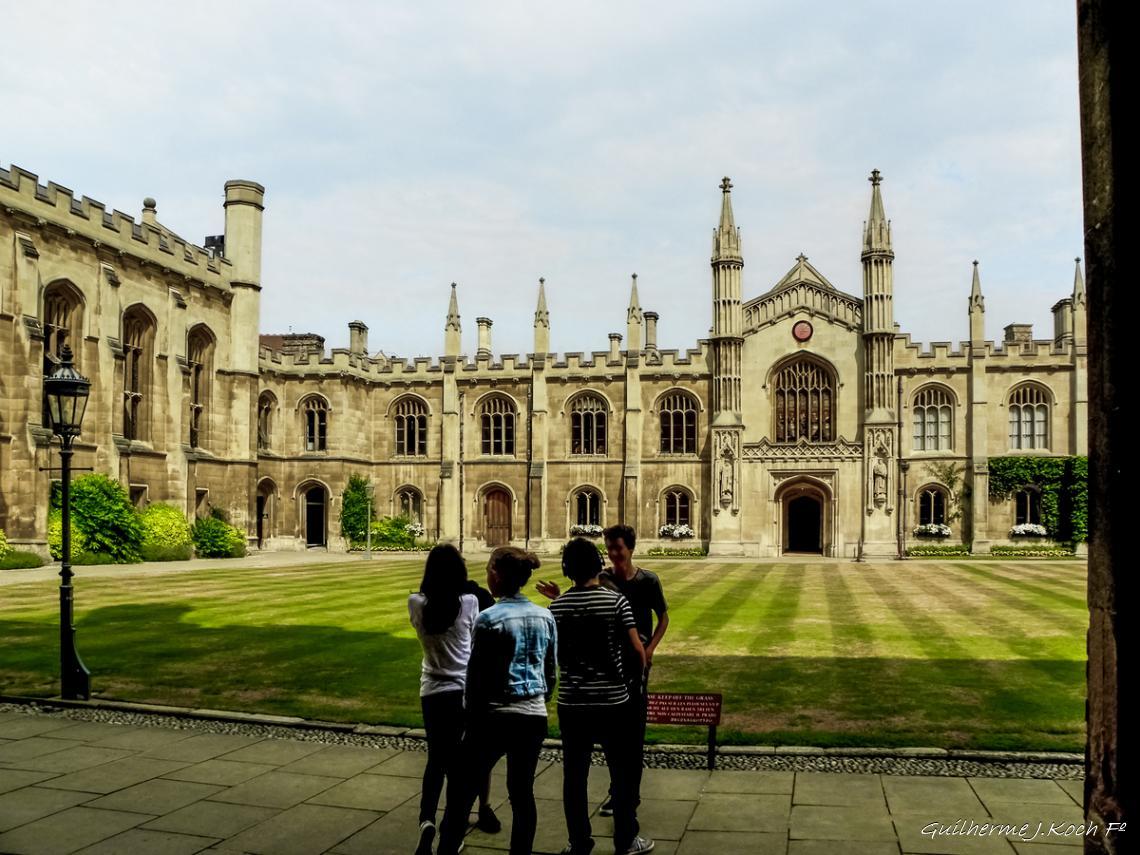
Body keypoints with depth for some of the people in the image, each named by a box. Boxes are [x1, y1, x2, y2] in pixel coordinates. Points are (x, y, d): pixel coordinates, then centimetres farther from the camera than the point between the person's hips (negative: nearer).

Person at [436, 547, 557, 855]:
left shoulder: (489, 619, -13)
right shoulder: (545, 617, 3)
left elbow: (476, 676, -7)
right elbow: (551, 671, 11)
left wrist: (472, 716, 4)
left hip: (495, 715, -5)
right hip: (534, 715, 5)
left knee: (461, 790, 9)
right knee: (522, 792, 12)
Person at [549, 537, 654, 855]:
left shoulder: (556, 607, -3)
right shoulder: (616, 601, -11)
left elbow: (552, 656, 5)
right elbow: (637, 650, -11)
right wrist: (638, 674, 8)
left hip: (571, 704, 2)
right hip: (613, 702, -2)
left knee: (574, 776, 12)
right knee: (623, 773, 13)